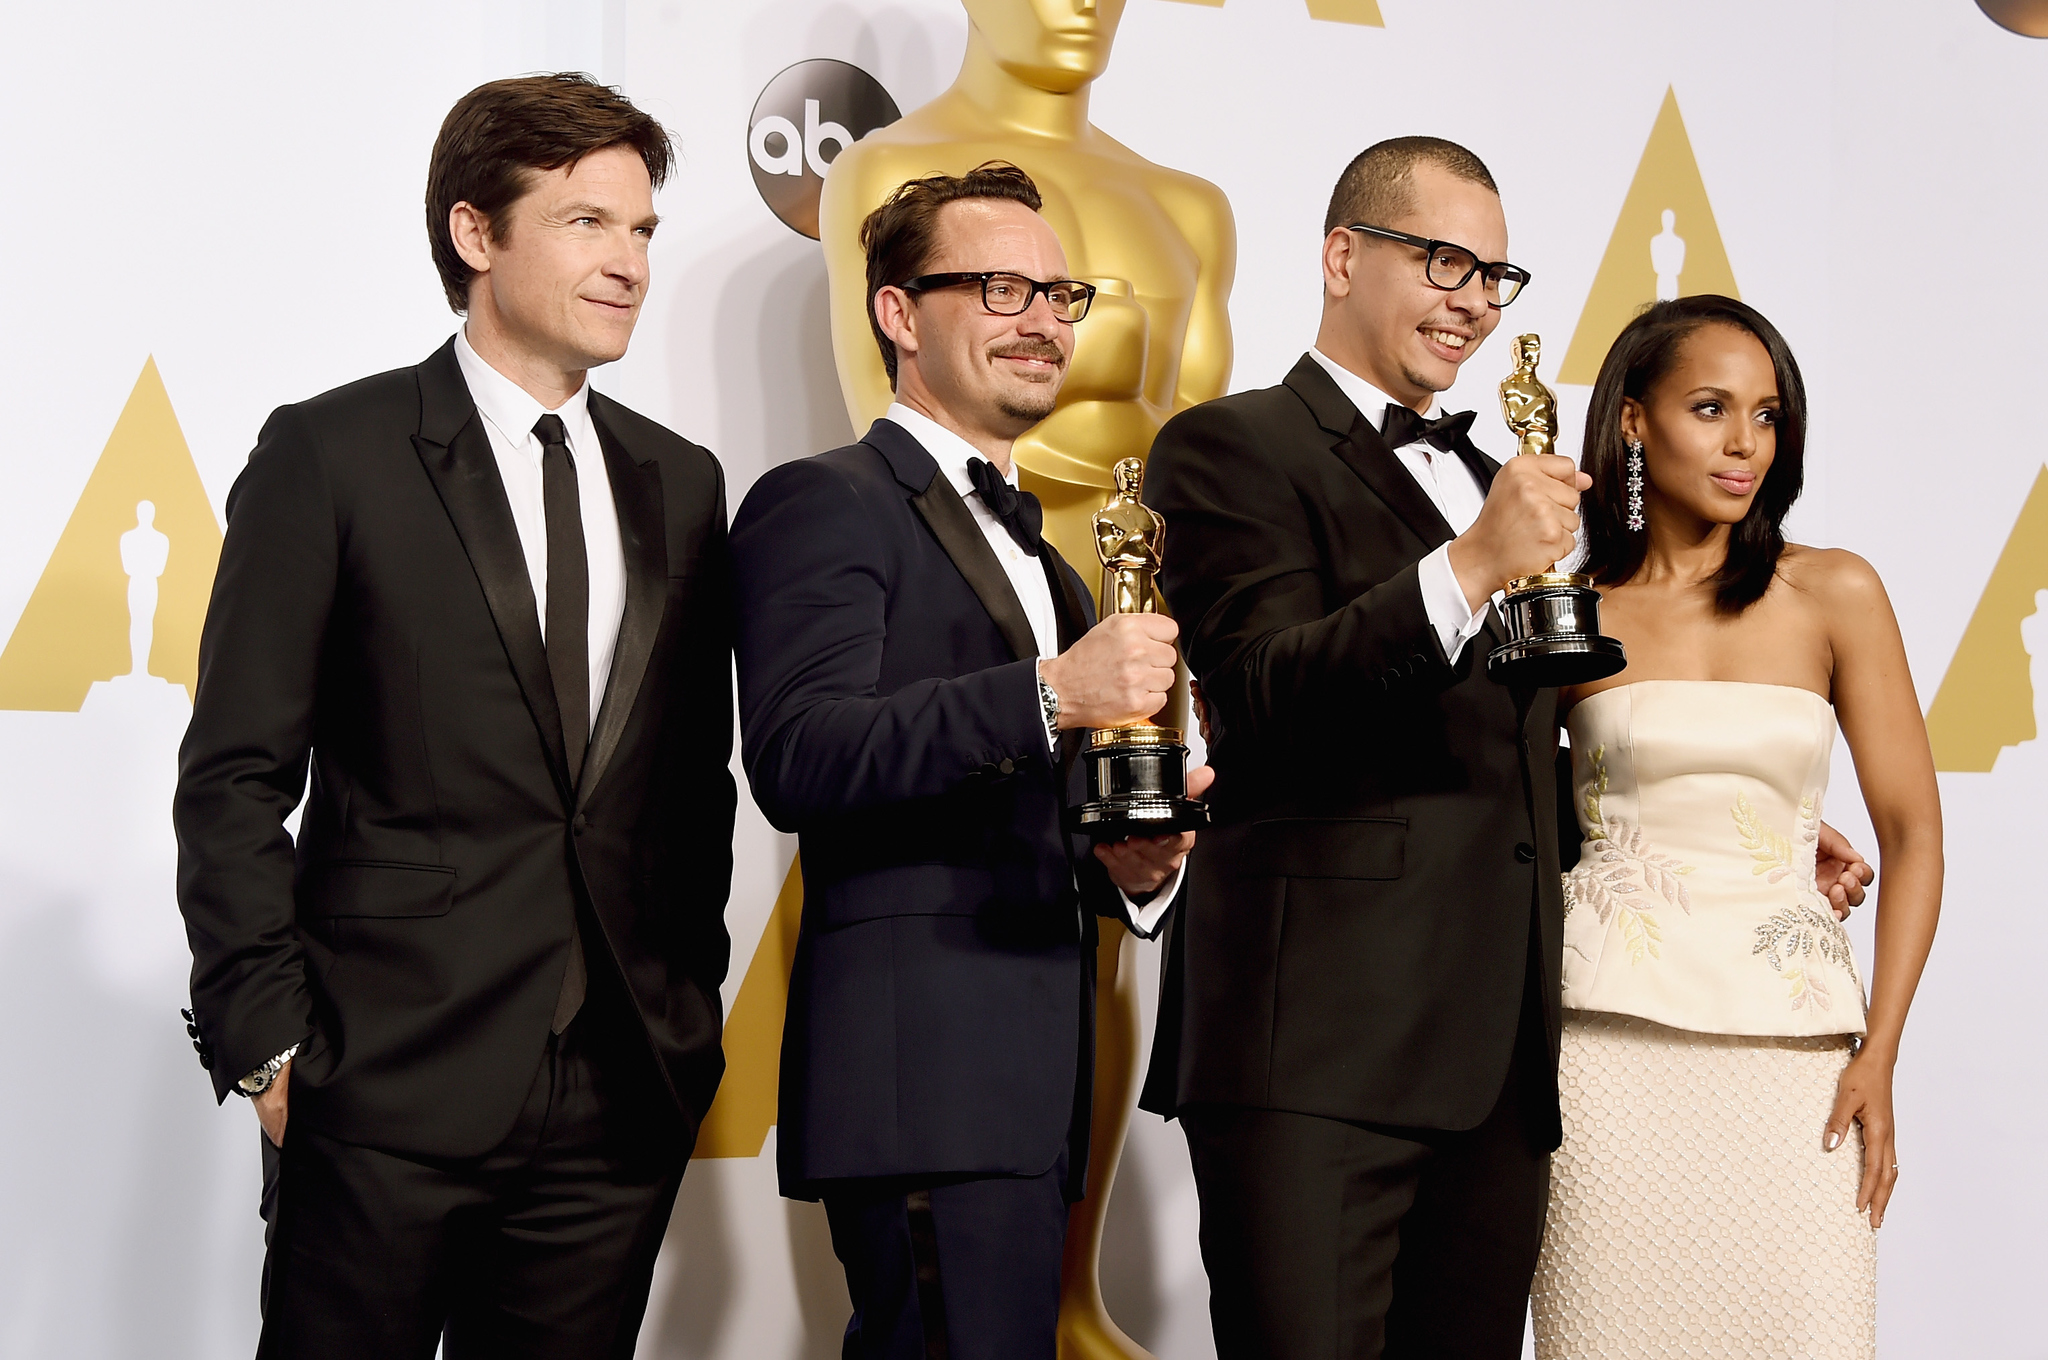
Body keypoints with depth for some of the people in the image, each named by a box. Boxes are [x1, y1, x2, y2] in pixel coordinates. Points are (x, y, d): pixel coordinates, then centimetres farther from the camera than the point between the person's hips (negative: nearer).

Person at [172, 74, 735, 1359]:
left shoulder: (679, 483, 13)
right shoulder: (332, 455, -2)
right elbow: (235, 778, -5)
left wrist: (690, 1008, 9)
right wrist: (268, 1043, -10)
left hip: (619, 1099, 4)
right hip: (389, 1091, -4)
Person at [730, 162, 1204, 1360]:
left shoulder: (1041, 560, 26)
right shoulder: (826, 504, -1)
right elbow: (797, 757, -18)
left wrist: (1137, 865, 8)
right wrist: (1049, 693, -27)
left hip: (1029, 1090, 9)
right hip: (922, 1082, -8)